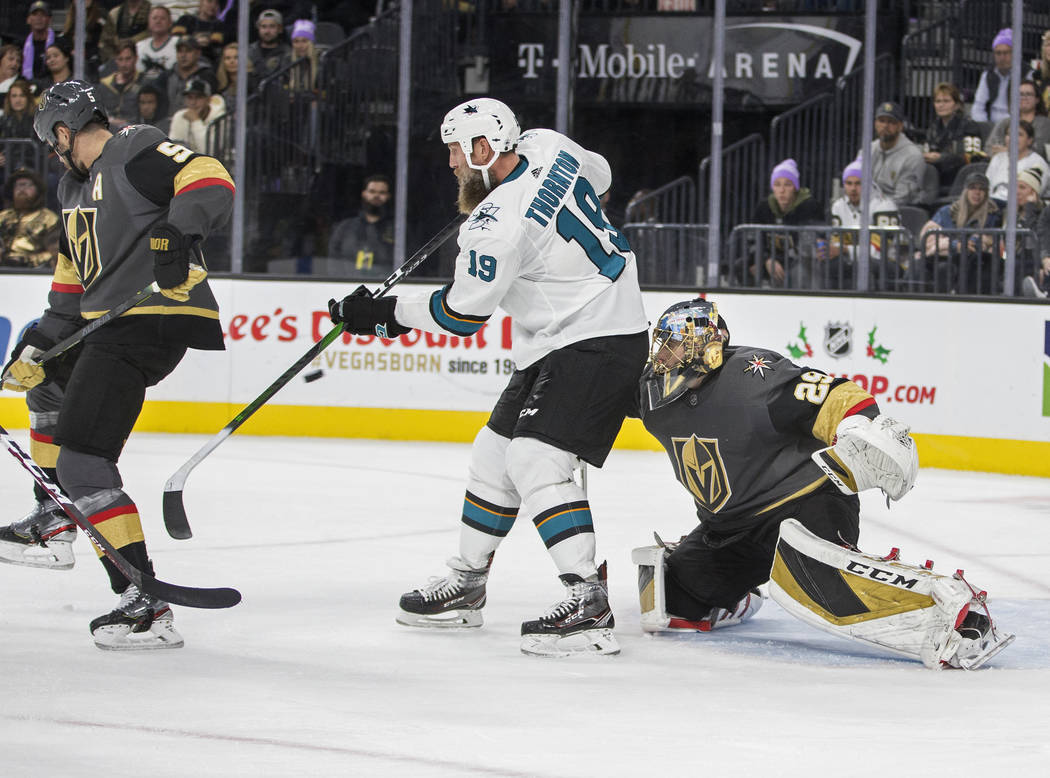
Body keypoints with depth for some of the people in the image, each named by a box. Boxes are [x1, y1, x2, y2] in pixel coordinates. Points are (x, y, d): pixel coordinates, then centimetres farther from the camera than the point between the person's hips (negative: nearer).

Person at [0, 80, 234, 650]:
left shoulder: (136, 151, -10)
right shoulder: (77, 185, 22)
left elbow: (211, 183, -24)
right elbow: (72, 277, 28)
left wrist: (177, 232, -39)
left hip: (151, 321, -11)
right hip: (105, 325, 11)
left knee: (83, 462, -19)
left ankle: (145, 603, -26)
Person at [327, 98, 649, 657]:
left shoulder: (498, 226, -23)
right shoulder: (547, 146, 1)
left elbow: (459, 315, -13)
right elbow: (598, 175, 24)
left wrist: (383, 315, -1)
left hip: (596, 345, -11)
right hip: (558, 344, 11)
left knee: (535, 459, -22)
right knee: (495, 454, 16)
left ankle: (589, 605, -29)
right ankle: (465, 585, 28)